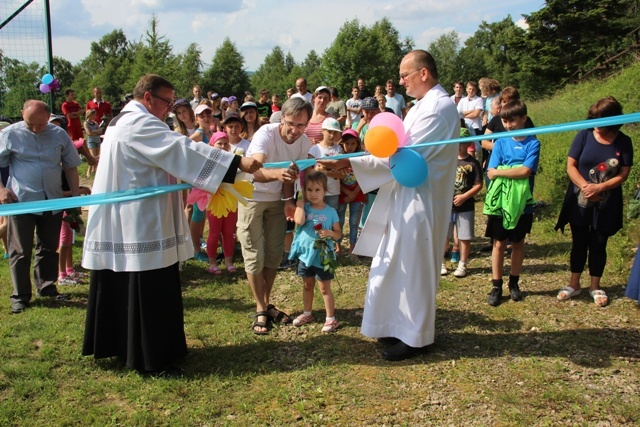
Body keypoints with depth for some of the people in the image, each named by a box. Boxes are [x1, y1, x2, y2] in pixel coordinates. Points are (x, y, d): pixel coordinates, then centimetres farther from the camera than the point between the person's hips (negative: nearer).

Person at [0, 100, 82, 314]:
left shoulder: (59, 134, 3)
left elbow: (71, 167, 10)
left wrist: (76, 196, 6)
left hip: (53, 202, 3)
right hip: (21, 201, -3)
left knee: (49, 248, 14)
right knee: (20, 251, 3)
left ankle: (46, 287, 28)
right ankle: (20, 295, 13)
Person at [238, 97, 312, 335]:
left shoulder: (304, 143, -13)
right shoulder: (266, 134, -30)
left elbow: (291, 175, -2)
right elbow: (256, 172, -47)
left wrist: (288, 201, -17)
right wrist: (277, 173, -67)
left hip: (276, 199, 5)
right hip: (251, 197, -5)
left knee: (274, 253, 8)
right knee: (254, 255, -2)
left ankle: (267, 304, 24)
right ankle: (261, 310, 9)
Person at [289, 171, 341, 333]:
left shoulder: (330, 212, -8)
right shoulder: (304, 207, -3)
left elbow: (338, 234, -2)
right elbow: (299, 221, -23)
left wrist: (329, 233, -24)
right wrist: (300, 202, -14)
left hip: (323, 256, -3)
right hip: (305, 254, 3)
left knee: (325, 288, 4)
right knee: (307, 286, 19)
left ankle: (331, 318, 14)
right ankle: (307, 314, 36)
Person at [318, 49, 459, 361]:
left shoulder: (438, 107, -18)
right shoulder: (425, 104, 13)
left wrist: (349, 163, -25)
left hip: (420, 202, -10)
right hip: (407, 197, 10)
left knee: (412, 268, 1)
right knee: (401, 266, 16)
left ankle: (416, 338, 15)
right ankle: (403, 326, 30)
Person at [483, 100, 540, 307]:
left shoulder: (532, 143, -4)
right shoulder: (500, 143, 3)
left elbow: (526, 171, -17)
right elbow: (491, 172, -4)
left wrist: (501, 171, -12)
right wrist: (516, 171, -14)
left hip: (521, 202, -1)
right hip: (499, 202, 1)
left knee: (518, 242, 13)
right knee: (499, 243, 5)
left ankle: (514, 283, 27)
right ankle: (496, 286, 13)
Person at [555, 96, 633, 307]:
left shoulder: (623, 142, -5)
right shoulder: (584, 135, -6)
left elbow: (623, 175, -7)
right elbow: (571, 166, -6)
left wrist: (599, 187, -22)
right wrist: (585, 186, -20)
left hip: (606, 204, 0)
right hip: (580, 201, 0)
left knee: (598, 245, 9)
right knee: (579, 243, 10)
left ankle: (595, 287, 24)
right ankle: (574, 284, 23)